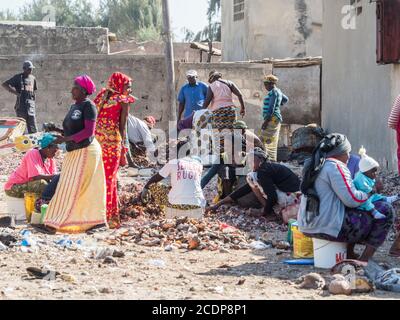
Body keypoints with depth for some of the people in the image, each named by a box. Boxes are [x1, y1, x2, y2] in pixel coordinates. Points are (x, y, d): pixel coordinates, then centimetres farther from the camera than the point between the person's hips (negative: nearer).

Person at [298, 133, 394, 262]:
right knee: (385, 210, -2)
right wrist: (367, 195, 0)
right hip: (329, 228, -10)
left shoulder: (312, 166, 15)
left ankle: (349, 254, 21)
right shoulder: (336, 167, -13)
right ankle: (364, 259, -1)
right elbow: (352, 200, -19)